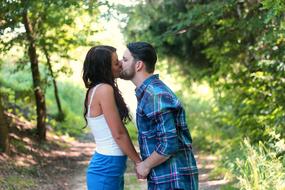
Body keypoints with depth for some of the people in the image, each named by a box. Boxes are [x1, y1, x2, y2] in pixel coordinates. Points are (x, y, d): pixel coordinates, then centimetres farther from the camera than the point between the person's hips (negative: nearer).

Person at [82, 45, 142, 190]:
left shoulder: (95, 90, 11)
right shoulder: (104, 90, -16)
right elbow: (119, 134, -16)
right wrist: (139, 162, -5)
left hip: (111, 167, 9)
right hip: (107, 169, -9)